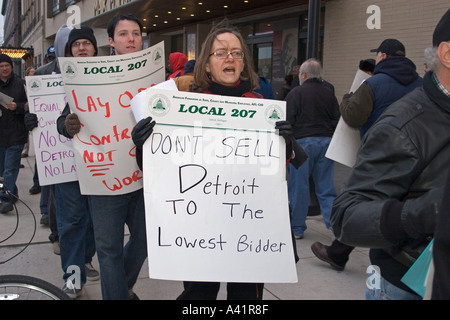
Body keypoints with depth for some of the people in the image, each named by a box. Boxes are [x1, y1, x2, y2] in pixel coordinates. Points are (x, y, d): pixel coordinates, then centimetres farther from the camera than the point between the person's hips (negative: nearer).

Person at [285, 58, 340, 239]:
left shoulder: (296, 93, -3)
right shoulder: (329, 94, 12)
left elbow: (288, 121, -7)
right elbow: (337, 121, 12)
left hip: (303, 142, -4)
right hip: (326, 143, 5)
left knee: (298, 187, 3)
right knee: (326, 188, 9)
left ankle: (297, 228, 10)